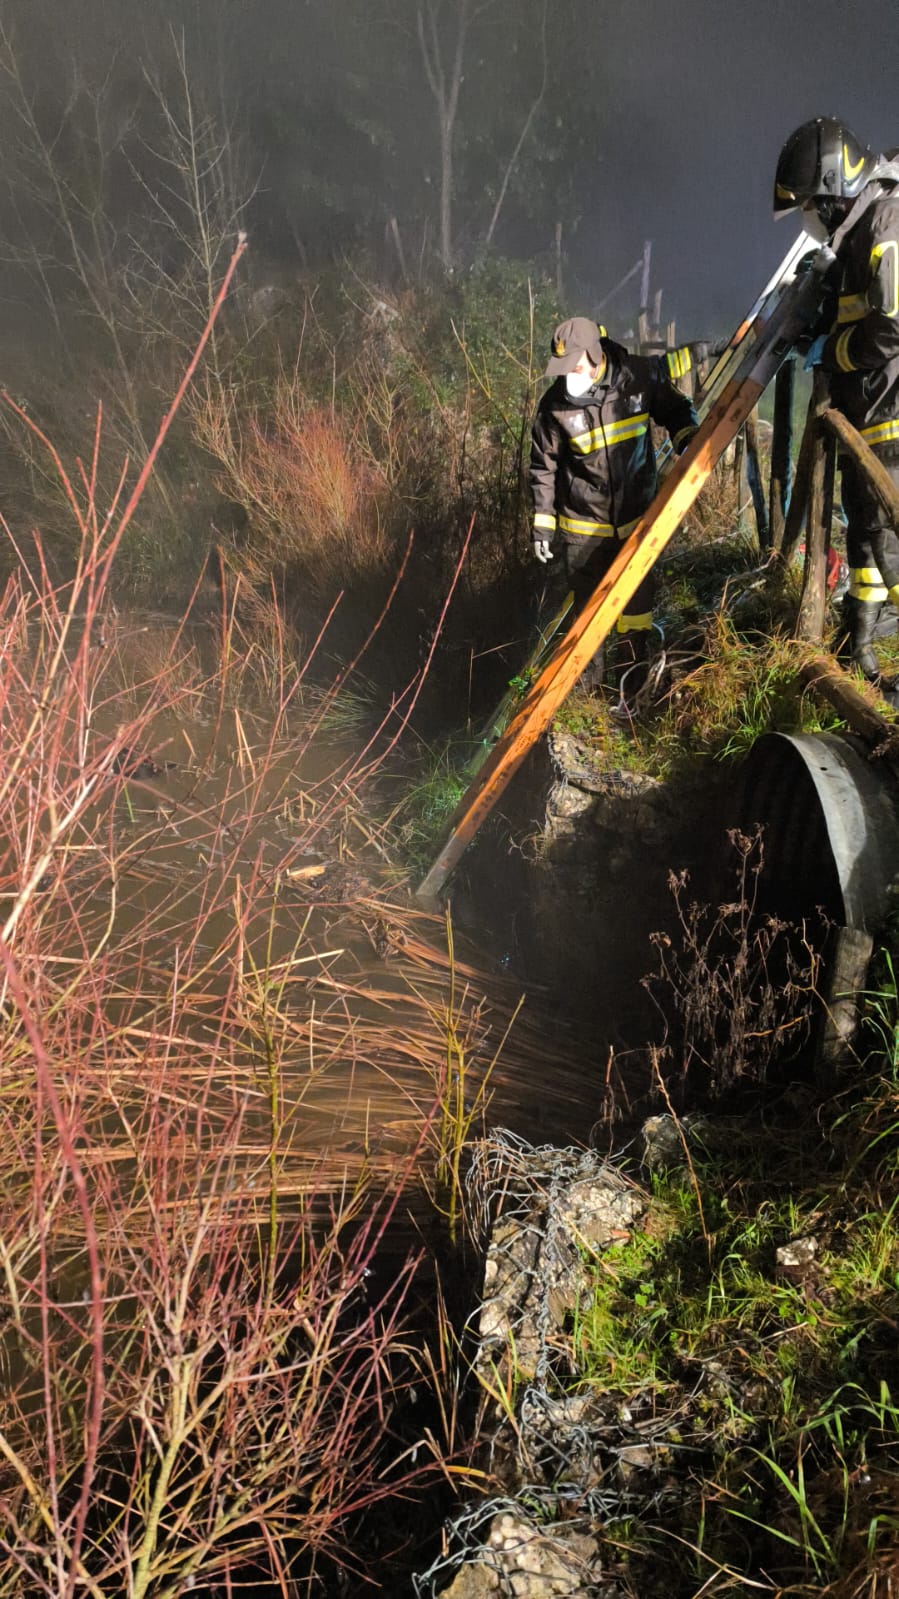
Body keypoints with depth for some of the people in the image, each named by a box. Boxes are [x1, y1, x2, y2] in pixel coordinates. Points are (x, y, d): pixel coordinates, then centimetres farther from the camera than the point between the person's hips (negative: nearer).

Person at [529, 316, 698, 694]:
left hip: (636, 515, 2)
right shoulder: (555, 404, -14)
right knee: (588, 603, 8)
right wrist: (542, 523, -3)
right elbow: (543, 468, -4)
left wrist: (687, 439, -12)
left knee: (638, 597, 12)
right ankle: (589, 686, 24)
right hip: (583, 524, -1)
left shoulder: (640, 376, -12)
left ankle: (633, 675, 30)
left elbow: (675, 409, 7)